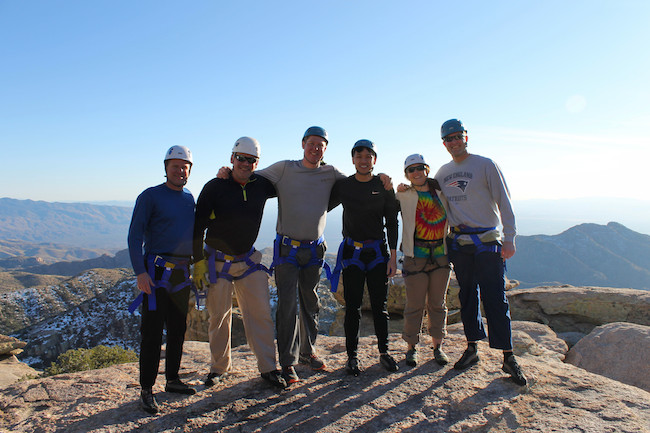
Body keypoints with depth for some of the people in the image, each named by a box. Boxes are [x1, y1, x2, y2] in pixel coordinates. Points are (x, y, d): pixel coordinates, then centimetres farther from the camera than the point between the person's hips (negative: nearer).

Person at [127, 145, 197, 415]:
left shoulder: (189, 198, 12)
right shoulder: (150, 196, -5)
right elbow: (135, 236, -9)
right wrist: (140, 271, -18)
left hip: (182, 271, 6)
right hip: (157, 270, -6)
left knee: (178, 329, 13)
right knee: (152, 331, -3)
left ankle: (173, 379, 26)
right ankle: (146, 390, 8)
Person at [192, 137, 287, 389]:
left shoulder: (262, 185, -2)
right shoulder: (215, 187, -10)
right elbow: (197, 227, -6)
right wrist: (198, 262, -9)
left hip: (249, 260, 2)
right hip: (217, 262, -2)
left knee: (261, 312, -1)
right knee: (219, 316, 8)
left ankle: (268, 367, 10)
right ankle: (219, 366, 26)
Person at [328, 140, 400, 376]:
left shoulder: (384, 187, 1)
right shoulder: (342, 186, 1)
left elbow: (392, 223, 2)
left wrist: (393, 256, -2)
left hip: (378, 251, 0)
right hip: (351, 252, 0)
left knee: (379, 305, 6)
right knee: (352, 306, 3)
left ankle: (384, 352, 21)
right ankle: (352, 355, 14)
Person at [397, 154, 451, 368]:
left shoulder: (440, 192, 7)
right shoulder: (404, 195, 0)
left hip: (441, 255, 3)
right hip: (416, 256, -3)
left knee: (438, 303, 11)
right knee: (414, 305, 3)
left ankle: (437, 346, 26)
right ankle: (411, 347, 19)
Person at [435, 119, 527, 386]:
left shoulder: (485, 165, -1)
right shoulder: (442, 172, 12)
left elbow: (503, 202, -5)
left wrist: (509, 238, -11)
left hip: (487, 241, -4)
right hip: (458, 243, 4)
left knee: (495, 299, -5)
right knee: (467, 297, 10)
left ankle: (508, 357, 5)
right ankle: (472, 349, 22)